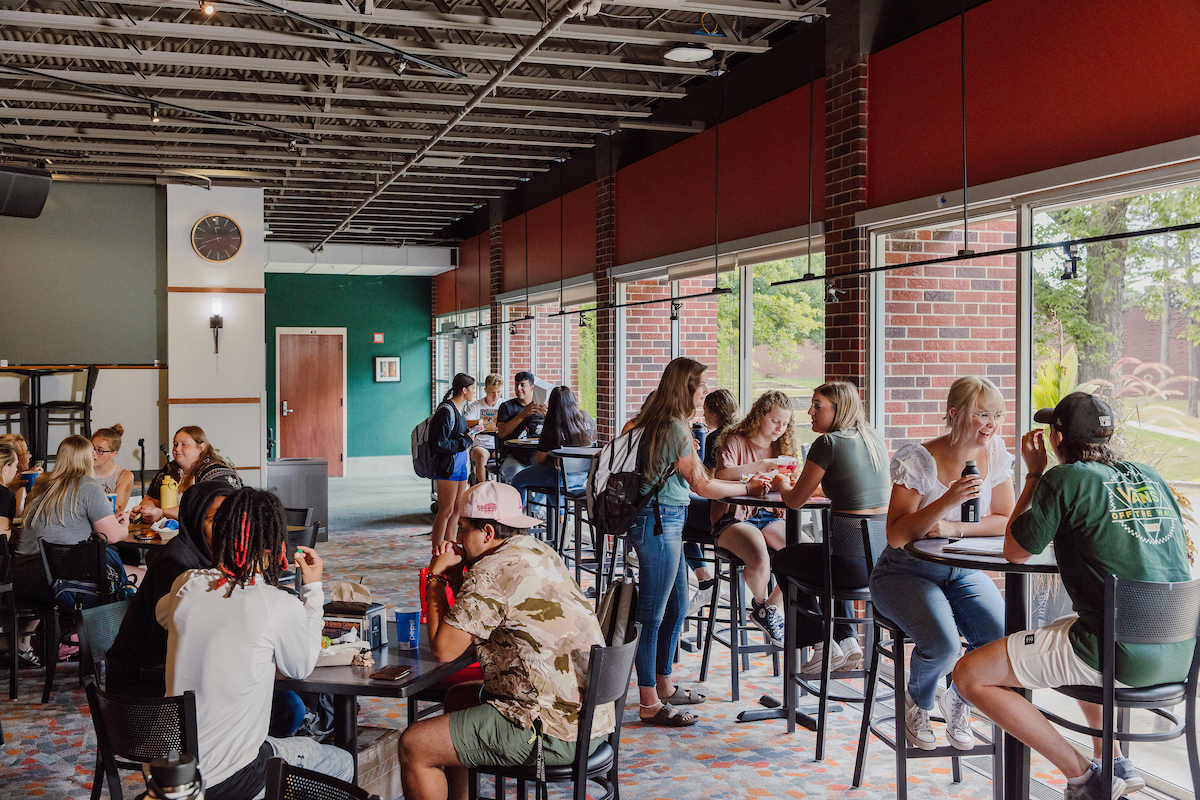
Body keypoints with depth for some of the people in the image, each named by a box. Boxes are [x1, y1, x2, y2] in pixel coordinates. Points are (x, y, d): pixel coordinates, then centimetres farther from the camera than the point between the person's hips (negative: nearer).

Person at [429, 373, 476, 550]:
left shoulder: (459, 408, 12)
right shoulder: (446, 411, -17)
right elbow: (440, 444, -21)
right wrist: (466, 441, -14)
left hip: (459, 463, 9)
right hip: (447, 465, -9)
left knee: (457, 509, 12)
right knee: (446, 510, -6)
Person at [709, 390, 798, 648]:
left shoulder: (781, 447, 17)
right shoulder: (735, 440, -1)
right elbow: (722, 475, -20)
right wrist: (762, 466, -25)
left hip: (768, 516, 6)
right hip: (733, 518, -5)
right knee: (759, 560, -35)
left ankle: (770, 608, -1)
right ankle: (760, 603, 2)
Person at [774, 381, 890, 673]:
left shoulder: (828, 443, -10)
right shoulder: (874, 439, 11)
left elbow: (795, 501, -2)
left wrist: (781, 486, 20)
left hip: (855, 561, -7)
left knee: (782, 560, 21)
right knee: (826, 555, 38)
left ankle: (824, 647, 20)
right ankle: (847, 641, 31)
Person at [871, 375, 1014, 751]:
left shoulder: (995, 455, -2)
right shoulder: (918, 460, -19)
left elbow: (1007, 522, 0)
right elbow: (896, 535, -21)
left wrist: (953, 528, -16)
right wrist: (948, 501, -32)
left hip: (962, 573, 5)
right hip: (905, 573, -5)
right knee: (942, 644, -30)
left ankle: (958, 699, 13)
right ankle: (917, 702, 8)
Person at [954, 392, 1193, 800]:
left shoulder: (1066, 479, -7)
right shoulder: (1149, 476, 13)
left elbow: (1015, 552, 4)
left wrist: (1034, 473, 12)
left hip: (1118, 654, -8)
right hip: (1180, 654, 8)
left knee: (970, 674, -2)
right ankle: (1114, 761, 29)